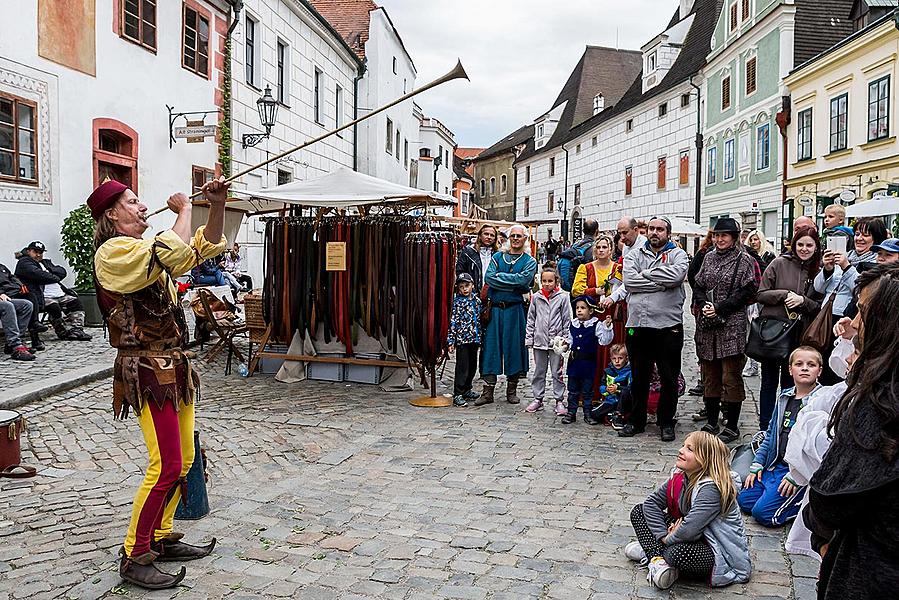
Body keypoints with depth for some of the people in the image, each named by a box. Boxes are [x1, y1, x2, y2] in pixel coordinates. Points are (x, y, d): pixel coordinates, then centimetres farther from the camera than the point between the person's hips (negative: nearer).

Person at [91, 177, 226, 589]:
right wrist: (183, 209, -10)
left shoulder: (145, 249, 17)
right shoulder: (114, 251, -11)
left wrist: (217, 206, 3)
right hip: (147, 372, -10)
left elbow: (204, 247, 18)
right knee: (167, 467, -10)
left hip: (173, 366, 10)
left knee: (183, 460, 14)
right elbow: (176, 253, -27)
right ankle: (134, 558, 3)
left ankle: (160, 538, 27)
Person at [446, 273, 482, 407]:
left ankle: (466, 390, 29)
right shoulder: (457, 302, -8)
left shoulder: (476, 299, 9)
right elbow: (452, 322, -10)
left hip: (474, 338, 6)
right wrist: (451, 341, -13)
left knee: (472, 366, 14)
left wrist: (480, 337, 17)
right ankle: (457, 395, -1)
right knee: (462, 367, -6)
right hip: (462, 339, -6)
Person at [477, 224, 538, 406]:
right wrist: (513, 284, -10)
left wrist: (499, 277, -9)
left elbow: (523, 279, -14)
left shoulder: (529, 261, 6)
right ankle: (488, 391, 5)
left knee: (514, 346, 3)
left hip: (515, 310, -1)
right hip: (495, 308, 2)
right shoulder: (497, 257, 12)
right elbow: (488, 278, -4)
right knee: (491, 347, 0)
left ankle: (512, 390, 16)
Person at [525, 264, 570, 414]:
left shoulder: (563, 297, -2)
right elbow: (531, 319, 9)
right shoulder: (536, 297, 4)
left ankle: (559, 400, 12)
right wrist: (529, 338, 5)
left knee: (557, 372, 4)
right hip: (539, 340, 3)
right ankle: (538, 399, 20)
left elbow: (567, 320, 0)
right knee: (539, 372, 11)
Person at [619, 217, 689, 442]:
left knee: (669, 378, 6)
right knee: (639, 377, 12)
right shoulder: (634, 255, 12)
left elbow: (677, 275, -17)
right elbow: (629, 281, -7)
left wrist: (646, 274, -8)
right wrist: (661, 283, -11)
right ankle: (636, 421, 24)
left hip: (668, 325, -2)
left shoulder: (678, 254, 6)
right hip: (638, 324, 2)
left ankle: (666, 423, 20)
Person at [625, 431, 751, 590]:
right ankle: (657, 559, -16)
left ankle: (650, 549, -10)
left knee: (679, 552, -42)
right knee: (639, 511, 2)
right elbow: (652, 502, -1)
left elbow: (689, 529, -35)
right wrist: (663, 536, -13)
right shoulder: (680, 477, -3)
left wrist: (669, 539, -16)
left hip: (723, 553, -9)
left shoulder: (712, 488, -28)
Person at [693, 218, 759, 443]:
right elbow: (698, 286, 13)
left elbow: (747, 292, -9)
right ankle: (711, 422, 21)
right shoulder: (709, 258, 14)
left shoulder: (744, 260, -1)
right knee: (709, 376, 11)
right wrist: (703, 305, -6)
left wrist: (720, 309, -15)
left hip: (732, 326, -5)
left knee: (731, 377, -1)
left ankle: (732, 427, 8)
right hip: (707, 326, 5)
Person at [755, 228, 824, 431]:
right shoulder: (779, 264, -2)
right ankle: (765, 430, 15)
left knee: (790, 384, 10)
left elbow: (820, 307, 6)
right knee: (769, 382, 6)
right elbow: (761, 294, -3)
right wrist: (785, 294, -16)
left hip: (798, 335, 2)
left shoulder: (818, 273, 5)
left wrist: (802, 300, -12)